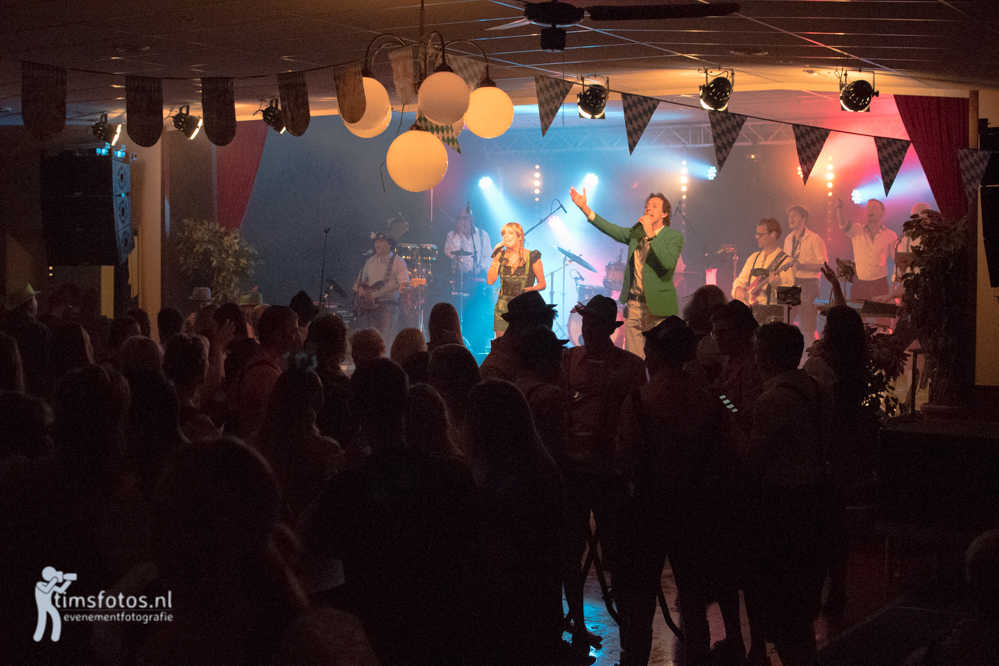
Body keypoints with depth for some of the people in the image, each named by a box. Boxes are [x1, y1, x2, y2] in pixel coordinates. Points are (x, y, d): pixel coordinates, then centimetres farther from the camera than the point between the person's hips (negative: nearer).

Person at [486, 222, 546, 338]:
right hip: (503, 306, 3)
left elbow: (542, 283, 3)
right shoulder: (502, 256, 9)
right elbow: (490, 280, 1)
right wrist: (496, 258, -4)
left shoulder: (532, 257, -1)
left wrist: (531, 289, -17)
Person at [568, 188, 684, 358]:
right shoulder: (636, 232, 15)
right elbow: (610, 229, 11)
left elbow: (669, 263, -19)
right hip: (634, 304, 5)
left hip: (658, 306, -5)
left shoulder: (674, 237, -3)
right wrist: (584, 207, 4)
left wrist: (651, 235, -20)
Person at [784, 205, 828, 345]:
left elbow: (824, 265, -10)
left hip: (808, 285, -6)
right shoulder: (788, 239, 16)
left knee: (808, 330, -7)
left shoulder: (814, 239, -5)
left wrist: (802, 265, -20)